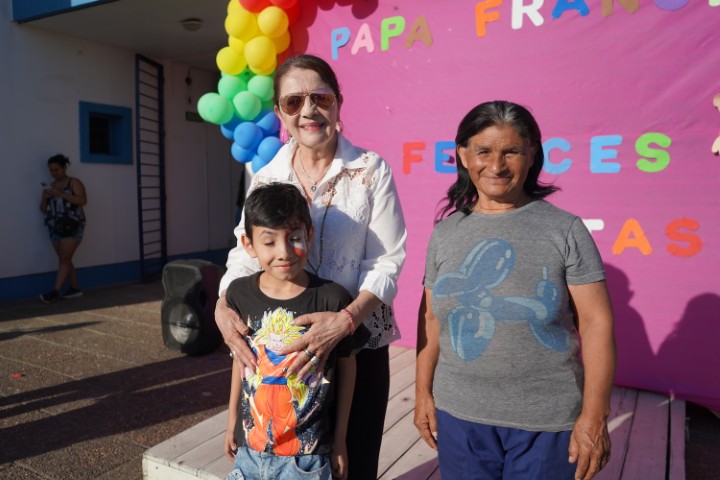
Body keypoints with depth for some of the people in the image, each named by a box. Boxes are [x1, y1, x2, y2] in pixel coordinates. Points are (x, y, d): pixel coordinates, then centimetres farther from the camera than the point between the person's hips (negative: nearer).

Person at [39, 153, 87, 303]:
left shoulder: (74, 182, 0)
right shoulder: (50, 186, 15)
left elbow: (83, 200, -16)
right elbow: (43, 209, 16)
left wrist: (61, 194, -20)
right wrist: (45, 197, -4)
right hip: (55, 228, 7)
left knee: (64, 259, -11)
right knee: (64, 260, 7)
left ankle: (56, 291, -14)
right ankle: (75, 288, 14)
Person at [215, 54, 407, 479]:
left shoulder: (371, 170, -7)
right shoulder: (266, 178, 3)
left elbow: (387, 261, -11)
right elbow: (245, 254, 5)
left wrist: (345, 320, -26)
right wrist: (223, 306, -14)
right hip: (281, 347, 3)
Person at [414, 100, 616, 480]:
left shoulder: (565, 229, -8)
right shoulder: (445, 232, 2)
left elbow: (596, 322, -8)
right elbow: (431, 317, 7)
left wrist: (594, 416, -10)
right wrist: (423, 392, 6)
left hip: (547, 420, -2)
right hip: (458, 414, 3)